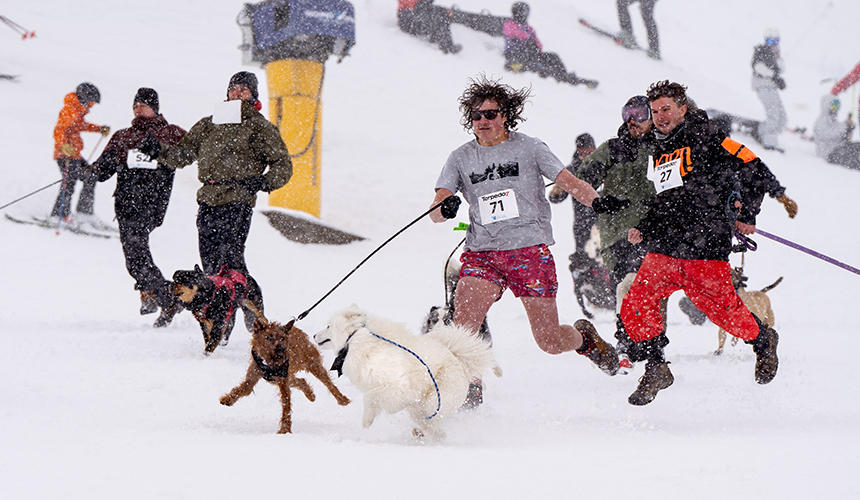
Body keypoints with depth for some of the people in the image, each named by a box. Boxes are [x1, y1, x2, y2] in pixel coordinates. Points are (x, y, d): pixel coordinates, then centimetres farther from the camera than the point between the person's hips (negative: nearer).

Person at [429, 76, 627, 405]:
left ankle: (585, 339, 33)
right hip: (482, 253, 2)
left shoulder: (528, 148, 6)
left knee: (550, 342, -1)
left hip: (530, 249, -2)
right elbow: (435, 212, 4)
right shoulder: (461, 158, 11)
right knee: (462, 326, -23)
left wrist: (596, 200, -23)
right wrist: (444, 208, -22)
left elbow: (567, 180, -2)